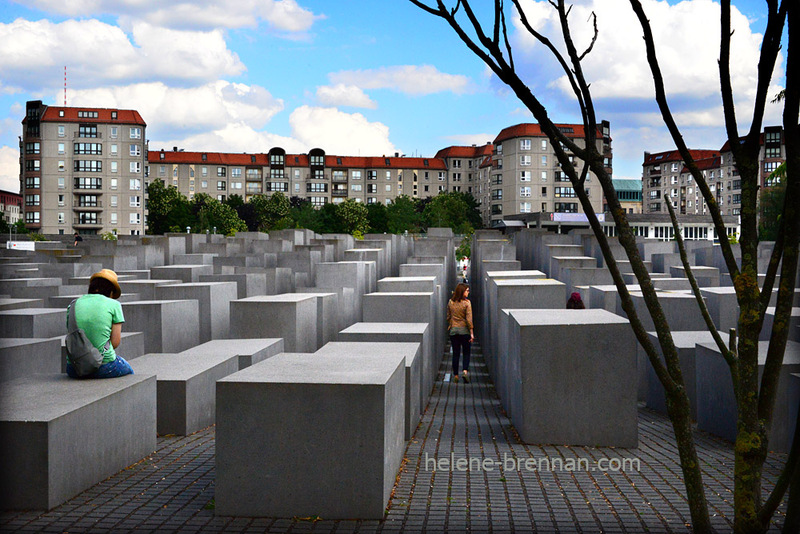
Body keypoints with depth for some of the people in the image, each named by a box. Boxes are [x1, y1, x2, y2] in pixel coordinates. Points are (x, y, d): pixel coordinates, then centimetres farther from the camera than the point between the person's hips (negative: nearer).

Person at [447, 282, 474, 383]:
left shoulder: (450, 302, 2)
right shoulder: (467, 303, -11)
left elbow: (448, 317, 9)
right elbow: (469, 319, -13)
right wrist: (471, 333, -10)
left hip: (453, 330, 3)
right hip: (464, 330, -3)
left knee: (455, 353, 9)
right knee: (466, 352, 10)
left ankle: (455, 375, 11)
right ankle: (465, 371, -8)